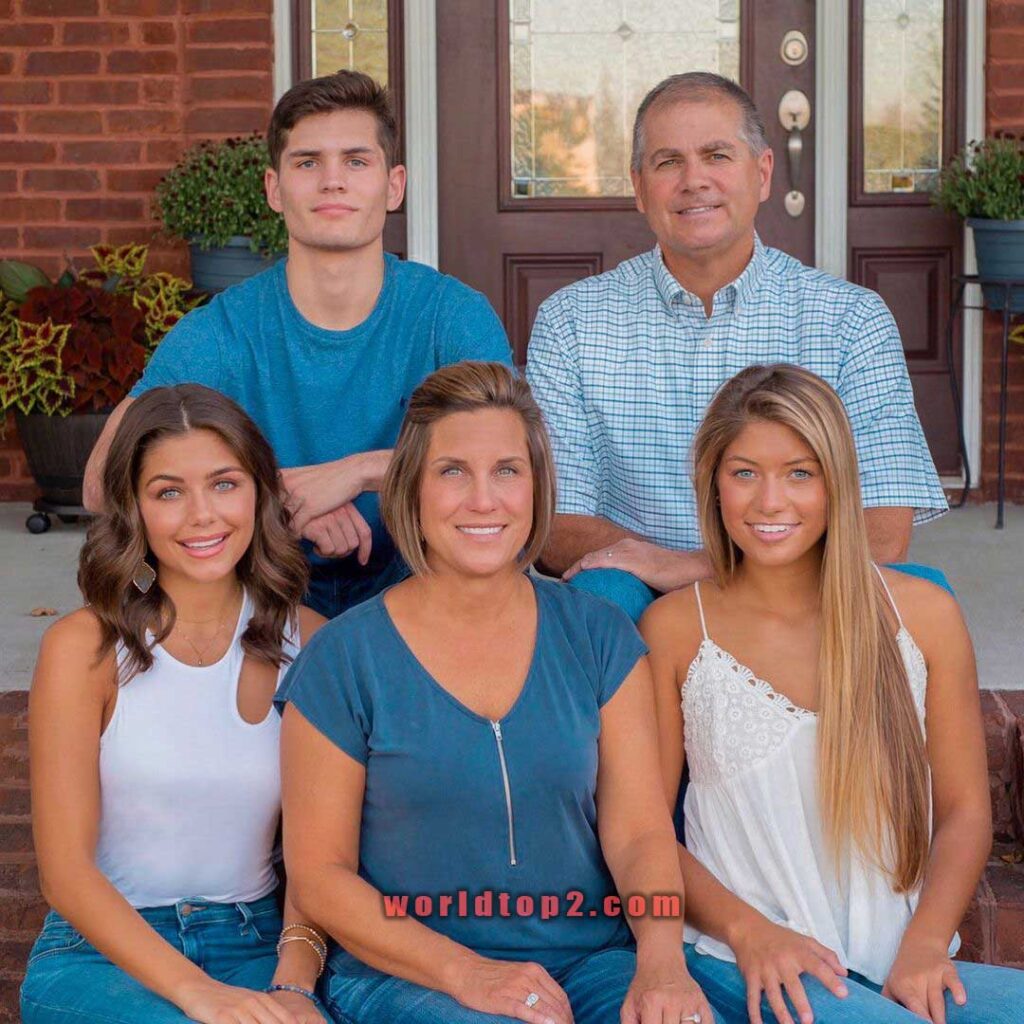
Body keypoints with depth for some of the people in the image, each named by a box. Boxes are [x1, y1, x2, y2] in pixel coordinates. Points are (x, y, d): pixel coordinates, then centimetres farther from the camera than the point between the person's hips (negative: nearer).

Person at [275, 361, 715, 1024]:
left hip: (592, 962, 3)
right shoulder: (344, 658, -1)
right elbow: (319, 874, -2)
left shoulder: (598, 637, 8)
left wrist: (661, 959, -16)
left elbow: (639, 832, 4)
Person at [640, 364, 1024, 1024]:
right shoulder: (675, 630, 3)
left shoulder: (923, 615, 7)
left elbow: (964, 812, 8)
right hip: (749, 967, -3)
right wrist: (748, 931, -13)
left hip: (903, 967, 3)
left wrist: (923, 946, -9)